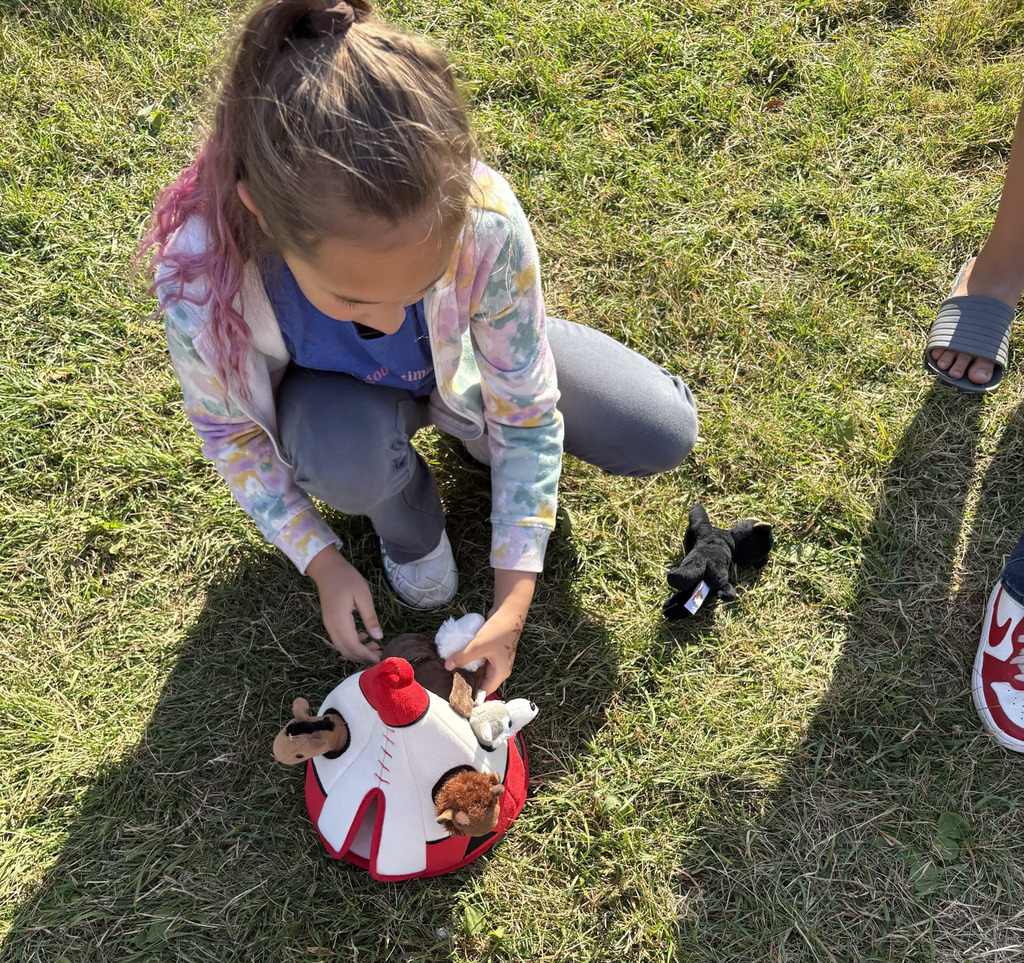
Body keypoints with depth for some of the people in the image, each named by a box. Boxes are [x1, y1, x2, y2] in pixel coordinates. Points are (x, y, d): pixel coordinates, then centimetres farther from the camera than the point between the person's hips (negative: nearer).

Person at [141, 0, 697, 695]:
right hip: (335, 391, -1)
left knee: (666, 434, -10)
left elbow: (530, 416, -24)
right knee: (345, 451, -38)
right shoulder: (200, 282, -38)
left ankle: (473, 428, 16)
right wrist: (324, 565, -16)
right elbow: (231, 432, -15)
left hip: (467, 357, 1)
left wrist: (512, 605, -23)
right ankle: (409, 524, 0)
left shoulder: (487, 220, -39)